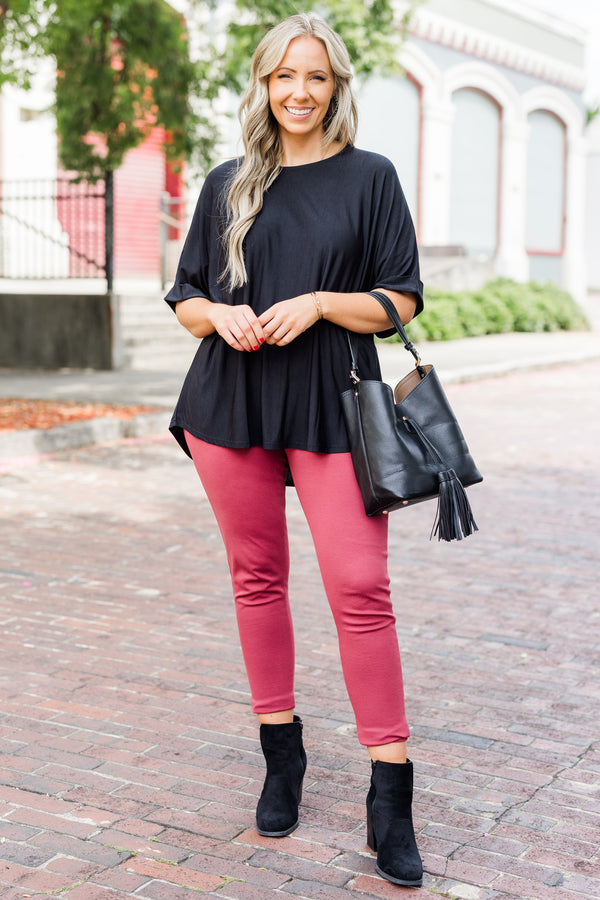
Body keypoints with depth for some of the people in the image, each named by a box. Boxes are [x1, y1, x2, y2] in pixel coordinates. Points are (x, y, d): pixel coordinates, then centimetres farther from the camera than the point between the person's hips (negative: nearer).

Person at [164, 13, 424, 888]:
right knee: (257, 577, 8)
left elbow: (401, 301, 3)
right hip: (231, 401, 3)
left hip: (332, 405, -3)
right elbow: (185, 298, 15)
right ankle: (281, 757, 24)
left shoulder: (370, 177, 6)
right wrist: (222, 316, -7)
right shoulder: (228, 184, 13)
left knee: (361, 586, -10)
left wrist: (319, 302, -13)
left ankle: (390, 793, -3)